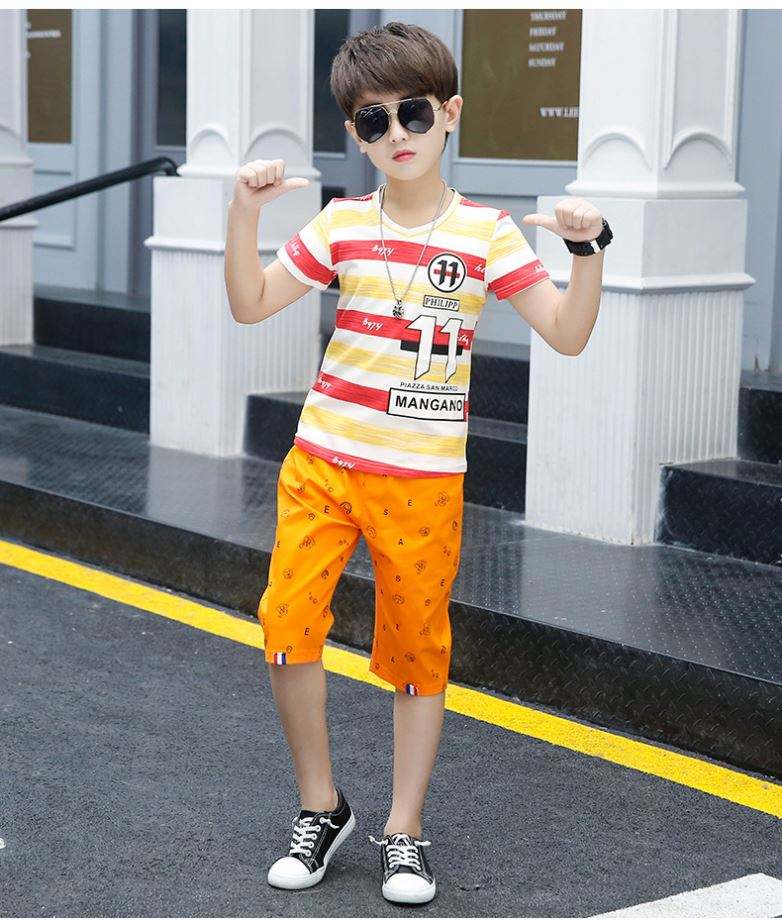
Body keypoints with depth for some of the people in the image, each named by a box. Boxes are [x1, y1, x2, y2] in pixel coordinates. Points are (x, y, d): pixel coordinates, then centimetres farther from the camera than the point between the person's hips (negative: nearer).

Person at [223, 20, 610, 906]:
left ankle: (404, 831, 20)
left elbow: (567, 334, -7)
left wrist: (587, 250, -23)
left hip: (426, 478, -1)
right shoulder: (342, 223, 4)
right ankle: (321, 807, 13)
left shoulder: (485, 231, -3)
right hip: (322, 461, 2)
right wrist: (244, 213, -10)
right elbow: (250, 304, 3)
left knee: (417, 648, 6)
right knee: (287, 622, -8)